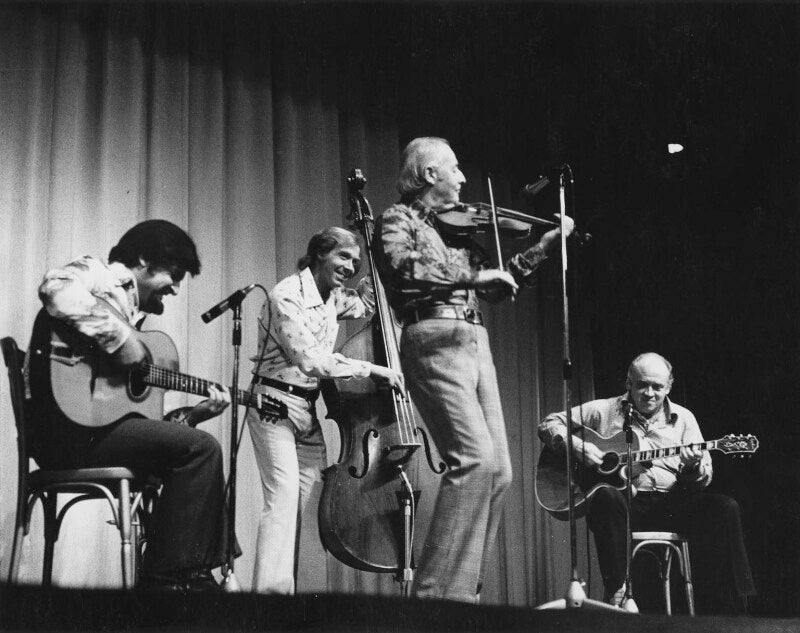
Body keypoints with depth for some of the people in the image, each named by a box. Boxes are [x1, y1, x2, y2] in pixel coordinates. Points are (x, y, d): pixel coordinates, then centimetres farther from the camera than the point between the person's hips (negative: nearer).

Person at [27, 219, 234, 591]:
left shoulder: (133, 315, 25)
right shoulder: (99, 275, 0)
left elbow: (141, 414, 17)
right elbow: (56, 288, -28)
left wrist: (193, 414, 10)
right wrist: (119, 337, -24)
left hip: (97, 424, 10)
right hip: (67, 425, -10)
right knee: (200, 449, -17)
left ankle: (199, 572, 12)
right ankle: (167, 579, -11)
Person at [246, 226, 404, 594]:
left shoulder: (332, 298, 9)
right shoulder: (288, 296, -15)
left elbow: (366, 306, 33)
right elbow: (310, 360, -25)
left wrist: (372, 275, 15)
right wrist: (371, 370, -23)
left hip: (308, 409, 8)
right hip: (275, 402, -8)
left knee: (314, 500, 3)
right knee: (284, 494, -19)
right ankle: (272, 589, -21)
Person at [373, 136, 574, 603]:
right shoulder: (398, 219, 4)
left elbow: (496, 286, 28)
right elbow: (405, 269, -17)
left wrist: (546, 243, 23)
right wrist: (473, 275, -16)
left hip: (476, 345, 8)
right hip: (435, 341, -8)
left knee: (498, 469, 2)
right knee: (475, 458, -20)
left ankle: (463, 587, 8)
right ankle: (439, 591, -17)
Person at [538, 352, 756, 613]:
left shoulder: (683, 418, 15)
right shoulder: (602, 411, 10)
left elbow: (704, 478, 11)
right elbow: (548, 424, 10)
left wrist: (692, 466, -14)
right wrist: (576, 444, -9)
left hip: (671, 504, 2)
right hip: (625, 501, -2)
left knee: (724, 508, -24)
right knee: (607, 497, -38)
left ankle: (717, 610, -23)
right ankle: (616, 590, -31)